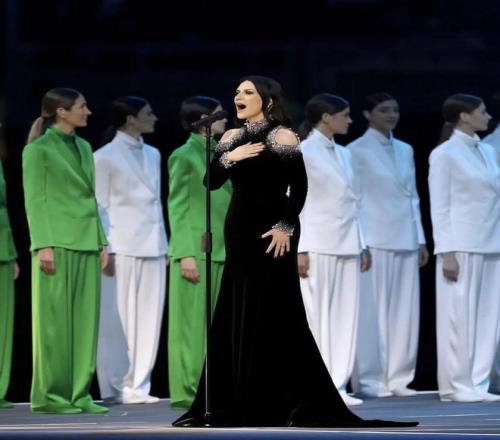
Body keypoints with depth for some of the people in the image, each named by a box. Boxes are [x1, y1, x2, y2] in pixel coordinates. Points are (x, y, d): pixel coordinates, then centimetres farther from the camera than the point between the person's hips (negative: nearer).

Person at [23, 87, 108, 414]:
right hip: (58, 243, -7)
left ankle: (78, 393, 7)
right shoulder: (39, 149, -3)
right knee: (55, 321, -4)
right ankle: (50, 396, 0)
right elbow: (35, 200, -8)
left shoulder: (83, 147, 16)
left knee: (85, 321, 4)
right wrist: (43, 246, -15)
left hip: (86, 244, 7)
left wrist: (101, 242, 13)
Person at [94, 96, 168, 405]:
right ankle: (117, 387, 2)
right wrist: (105, 250, -12)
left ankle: (138, 385, 8)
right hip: (122, 246, -6)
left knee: (148, 319, 4)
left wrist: (165, 245, 12)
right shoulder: (105, 157, -3)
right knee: (119, 320, -3)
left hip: (152, 247, 6)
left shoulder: (152, 155, 15)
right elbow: (99, 206, -5)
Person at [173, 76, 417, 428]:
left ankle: (281, 405, -3)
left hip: (270, 233, -7)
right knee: (234, 318, 6)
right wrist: (228, 158, -11)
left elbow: (299, 186, -13)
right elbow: (212, 182, 6)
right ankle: (242, 404, 10)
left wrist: (285, 227, -20)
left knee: (271, 316, -7)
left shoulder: (282, 136, -8)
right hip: (239, 231, 7)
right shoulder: (232, 137, 11)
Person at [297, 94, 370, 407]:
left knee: (346, 316, 4)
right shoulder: (303, 152, -6)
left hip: (346, 245, 7)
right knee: (316, 317, -3)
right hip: (317, 245, -7)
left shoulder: (344, 154, 15)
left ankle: (337, 385, 8)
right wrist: (299, 249, -15)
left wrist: (363, 245, 13)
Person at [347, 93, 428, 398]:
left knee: (404, 312, 4)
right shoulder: (357, 150, -3)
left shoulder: (405, 150, 14)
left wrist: (421, 239, 12)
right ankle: (370, 380, 0)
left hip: (405, 240, 6)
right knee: (372, 311, -4)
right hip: (373, 240, -6)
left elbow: (413, 197, 16)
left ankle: (398, 378, 9)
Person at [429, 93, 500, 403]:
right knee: (460, 316, -2)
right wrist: (447, 253, -13)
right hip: (462, 246, -6)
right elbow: (440, 207, -7)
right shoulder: (445, 155, -5)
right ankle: (457, 385, 3)